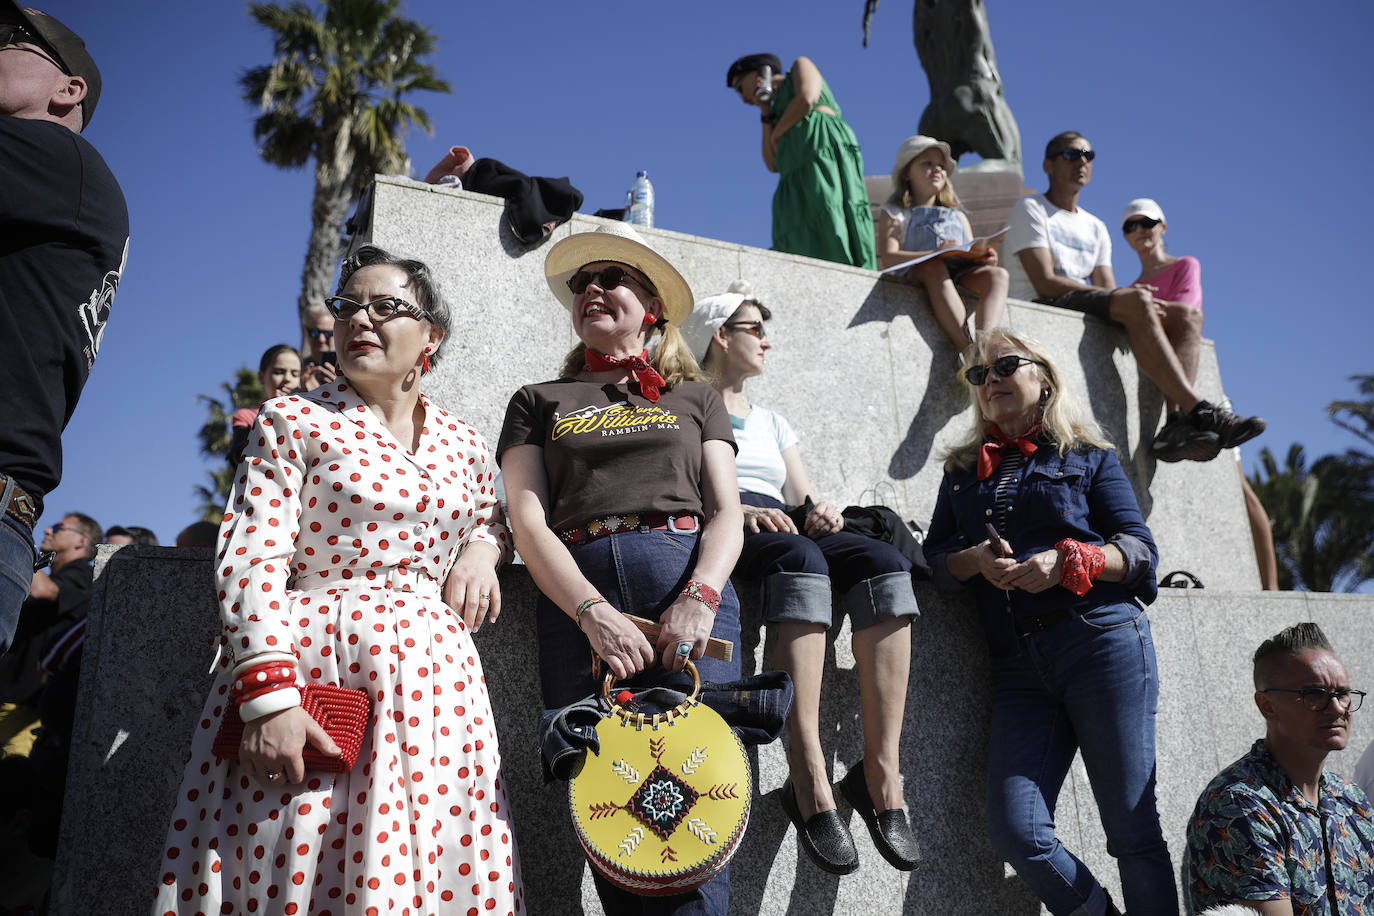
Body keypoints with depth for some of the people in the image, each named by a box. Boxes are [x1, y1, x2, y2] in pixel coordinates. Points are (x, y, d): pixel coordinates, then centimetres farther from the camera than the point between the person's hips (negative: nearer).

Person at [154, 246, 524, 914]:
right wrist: (269, 692, -18)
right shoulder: (292, 421, 2)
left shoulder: (462, 444, 12)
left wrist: (480, 549, 4)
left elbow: (490, 521, 29)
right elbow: (249, 563, -7)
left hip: (434, 678, 4)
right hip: (312, 666, -3)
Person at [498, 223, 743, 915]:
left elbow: (725, 512, 10)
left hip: (687, 581, 0)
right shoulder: (539, 402, 20)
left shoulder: (695, 399, 21)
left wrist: (701, 598, -11)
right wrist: (594, 612, -12)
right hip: (576, 597, 1)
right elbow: (527, 516, 5)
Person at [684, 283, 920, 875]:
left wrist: (820, 510, -1)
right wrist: (736, 509, -18)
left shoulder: (772, 423, 33)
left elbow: (803, 499, 23)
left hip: (787, 532, 5)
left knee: (884, 561, -25)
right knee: (800, 556, -38)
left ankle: (881, 772, -31)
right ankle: (810, 784, -43)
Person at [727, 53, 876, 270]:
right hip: (800, 180, 7)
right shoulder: (782, 115, 36)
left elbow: (807, 99, -3)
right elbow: (773, 164, 21)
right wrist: (766, 114, 24)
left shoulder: (801, 65, 20)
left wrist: (777, 135, 10)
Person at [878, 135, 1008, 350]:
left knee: (997, 274, -25)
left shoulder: (958, 216, 33)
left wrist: (984, 258, -6)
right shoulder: (894, 214, 16)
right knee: (935, 267, -38)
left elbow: (973, 256, 21)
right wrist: (935, 254, -19)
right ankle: (968, 349, -48)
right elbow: (888, 258, -4)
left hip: (960, 275, 4)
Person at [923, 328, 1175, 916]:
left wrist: (1068, 561, -12)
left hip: (1102, 640, -2)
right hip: (1018, 664, 3)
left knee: (1132, 827, -1)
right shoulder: (962, 471, 21)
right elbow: (935, 557, 13)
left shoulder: (1087, 457, 13)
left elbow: (1142, 552, 6)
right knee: (1014, 831, -8)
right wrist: (978, 559, -8)